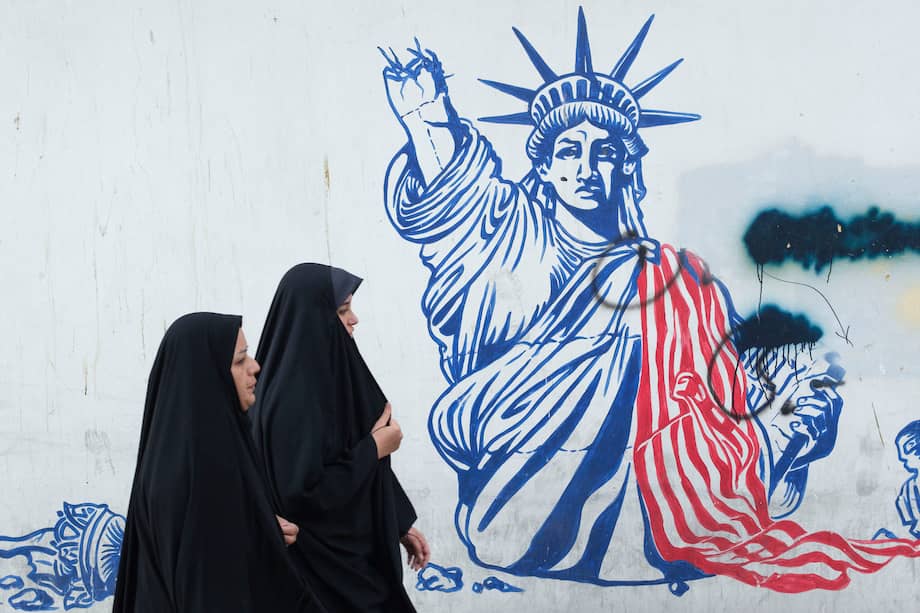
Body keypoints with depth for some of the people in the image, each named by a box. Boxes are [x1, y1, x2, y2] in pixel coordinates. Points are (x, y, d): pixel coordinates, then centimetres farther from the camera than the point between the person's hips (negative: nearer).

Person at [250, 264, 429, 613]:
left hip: (352, 550, 9)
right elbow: (304, 492, -27)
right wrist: (374, 449, -17)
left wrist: (401, 525, 16)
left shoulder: (327, 375, 6)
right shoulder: (293, 397, -23)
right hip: (324, 565, -9)